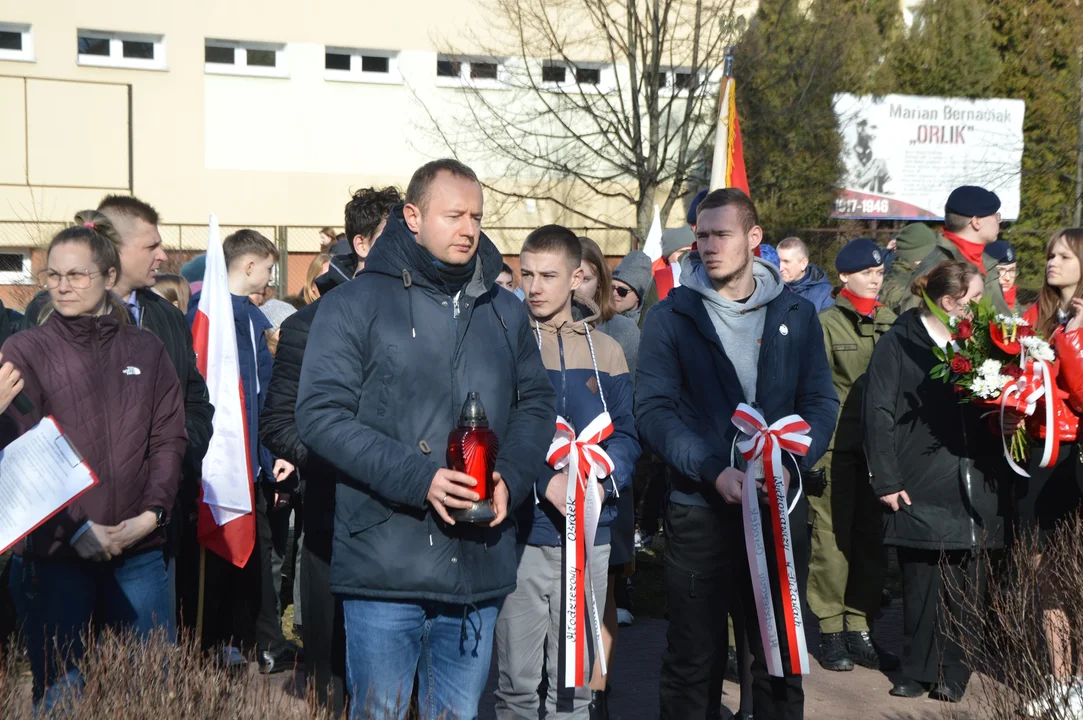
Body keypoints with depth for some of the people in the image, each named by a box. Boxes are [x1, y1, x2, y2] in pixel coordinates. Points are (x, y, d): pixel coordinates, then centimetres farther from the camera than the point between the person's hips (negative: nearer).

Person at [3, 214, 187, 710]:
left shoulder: (146, 350, 9)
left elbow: (170, 438, 7)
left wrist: (153, 513, -8)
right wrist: (74, 530, -16)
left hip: (140, 552, 3)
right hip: (54, 556, -3)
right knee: (60, 693, 4)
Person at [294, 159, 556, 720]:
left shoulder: (505, 312, 13)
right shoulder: (354, 305, -2)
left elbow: (537, 403, 17)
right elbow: (321, 415, -9)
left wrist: (510, 479, -4)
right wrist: (419, 478, -19)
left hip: (480, 564, 4)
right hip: (385, 563, -4)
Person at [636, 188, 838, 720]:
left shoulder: (797, 314, 7)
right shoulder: (671, 316, 0)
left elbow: (822, 403, 5)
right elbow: (652, 409, -7)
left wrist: (790, 462, -13)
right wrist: (714, 471, -19)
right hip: (698, 510, -2)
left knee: (780, 658, 11)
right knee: (694, 661, 7)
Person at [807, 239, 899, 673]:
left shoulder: (892, 323, 12)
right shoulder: (825, 323, -1)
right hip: (835, 445, -5)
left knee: (872, 538, 7)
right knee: (832, 536, -2)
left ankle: (859, 627, 17)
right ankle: (830, 631, 8)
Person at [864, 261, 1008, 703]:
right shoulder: (900, 343, -2)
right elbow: (878, 413, -5)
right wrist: (886, 479, -10)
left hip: (972, 485, 4)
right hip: (920, 485, -4)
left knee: (966, 583, 3)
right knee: (922, 581, 2)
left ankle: (953, 673, 14)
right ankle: (919, 671, 16)